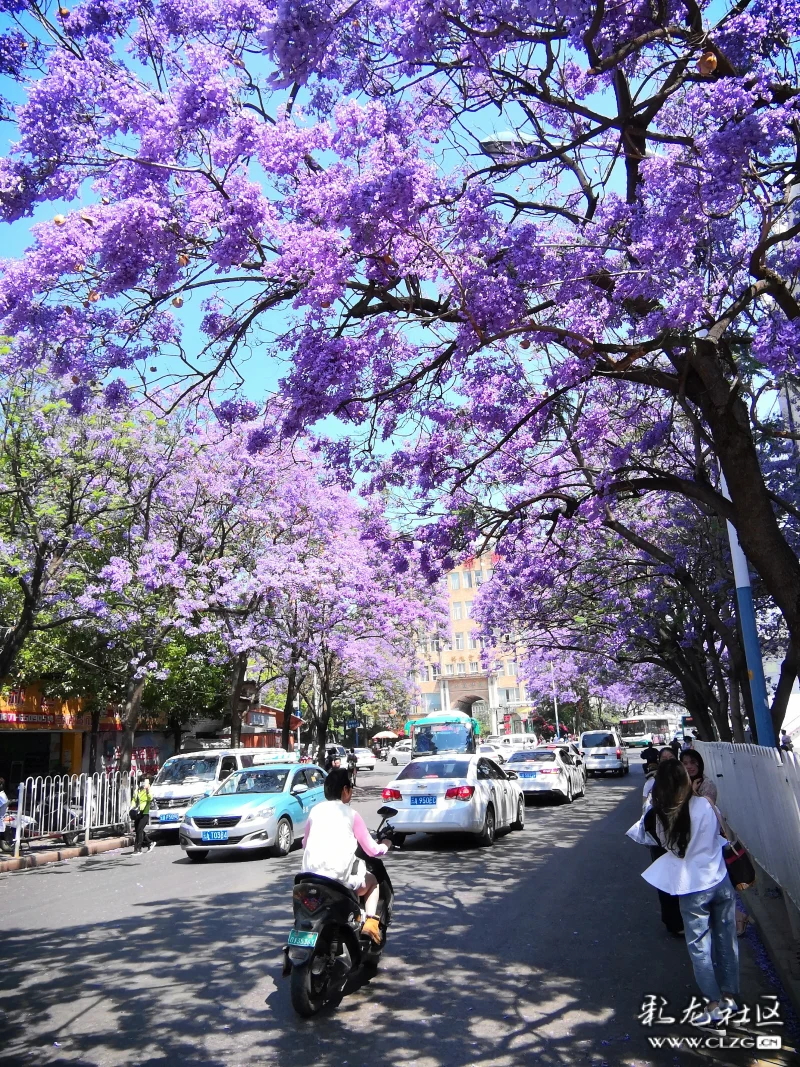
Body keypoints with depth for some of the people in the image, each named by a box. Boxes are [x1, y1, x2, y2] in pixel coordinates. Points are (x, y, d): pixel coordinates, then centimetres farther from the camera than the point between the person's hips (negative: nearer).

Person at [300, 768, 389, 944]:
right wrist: (385, 846, 25)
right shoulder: (351, 814, 1)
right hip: (340, 877, -4)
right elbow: (372, 850, 3)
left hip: (309, 876, 4)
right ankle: (371, 921, 5)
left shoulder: (315, 811, 12)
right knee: (372, 880, 25)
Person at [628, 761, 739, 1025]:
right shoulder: (703, 805, -15)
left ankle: (714, 1005, 19)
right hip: (720, 882, 2)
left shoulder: (656, 817, -16)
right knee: (727, 941, 18)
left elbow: (638, 835, 2)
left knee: (700, 948, 12)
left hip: (692, 889, -2)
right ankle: (729, 997, 30)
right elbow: (719, 831, 4)